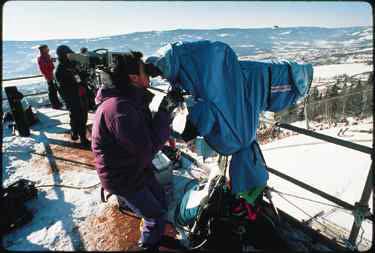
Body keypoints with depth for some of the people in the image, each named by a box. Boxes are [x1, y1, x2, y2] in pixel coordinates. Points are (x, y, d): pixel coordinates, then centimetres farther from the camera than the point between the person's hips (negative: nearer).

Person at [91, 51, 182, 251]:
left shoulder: (131, 98, 0)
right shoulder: (119, 108, -33)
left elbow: (147, 130, 3)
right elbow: (148, 147, -33)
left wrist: (165, 110, -11)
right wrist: (166, 112, -26)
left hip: (136, 167, 9)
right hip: (122, 177, -9)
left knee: (160, 201, 22)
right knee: (157, 215, 7)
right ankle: (148, 245, 35)